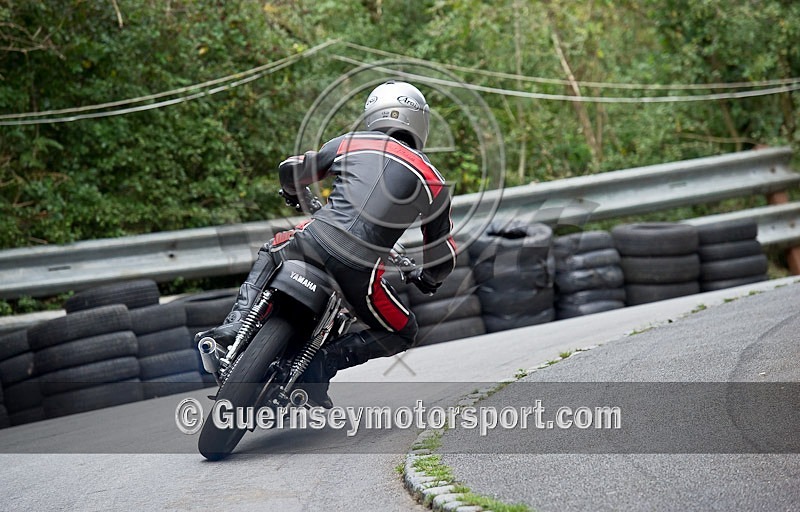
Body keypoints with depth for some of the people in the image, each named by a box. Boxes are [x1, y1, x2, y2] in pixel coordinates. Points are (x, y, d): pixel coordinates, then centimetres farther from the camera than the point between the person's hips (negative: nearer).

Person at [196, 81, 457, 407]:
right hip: (359, 270, -2)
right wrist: (428, 280, 41)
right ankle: (325, 361, -1)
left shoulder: (349, 143, 15)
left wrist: (295, 196, 49)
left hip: (315, 241, 2)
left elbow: (290, 171, 25)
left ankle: (235, 325, 14)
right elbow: (442, 256, 18)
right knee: (402, 335, 21)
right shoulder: (433, 181, 14)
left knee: (270, 254, 36)